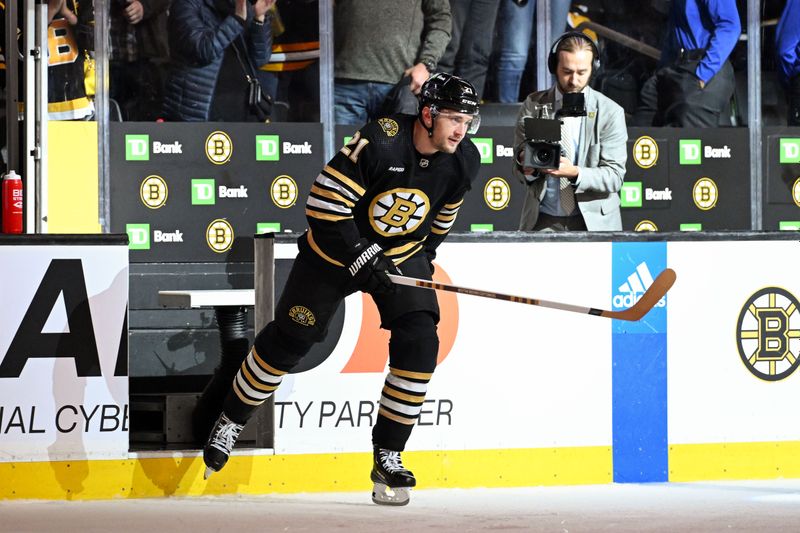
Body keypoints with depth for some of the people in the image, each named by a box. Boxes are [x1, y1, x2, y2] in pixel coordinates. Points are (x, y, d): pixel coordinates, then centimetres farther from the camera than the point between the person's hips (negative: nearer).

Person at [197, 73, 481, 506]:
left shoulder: (463, 161, -12)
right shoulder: (379, 142, -30)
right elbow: (324, 207, -27)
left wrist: (425, 257, 15)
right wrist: (363, 260, -27)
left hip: (404, 254, 4)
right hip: (336, 247, -4)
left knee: (418, 344, -15)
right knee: (289, 339, 5)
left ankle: (387, 456, -6)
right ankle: (230, 421, 27)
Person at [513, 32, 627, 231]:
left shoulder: (610, 112, 2)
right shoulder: (533, 106, 7)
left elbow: (614, 177, -2)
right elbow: (519, 169, 9)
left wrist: (575, 173, -20)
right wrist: (527, 168, -15)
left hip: (592, 222, -1)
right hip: (543, 222, 1)